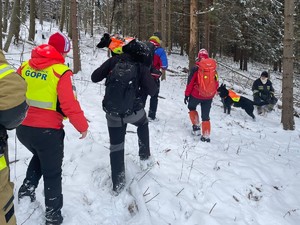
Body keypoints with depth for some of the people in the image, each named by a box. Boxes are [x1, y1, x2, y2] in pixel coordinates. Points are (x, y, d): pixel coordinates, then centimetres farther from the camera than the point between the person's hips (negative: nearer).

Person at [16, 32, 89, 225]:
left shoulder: (25, 66, 2)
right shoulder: (61, 72, -16)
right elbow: (69, 104, -19)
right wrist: (83, 126, -5)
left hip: (23, 128, 6)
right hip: (48, 131, -5)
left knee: (39, 156, 36)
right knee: (52, 173, 14)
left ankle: (28, 187, 24)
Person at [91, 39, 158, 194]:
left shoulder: (113, 61, -1)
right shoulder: (141, 67, -5)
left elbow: (94, 77, 1)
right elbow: (152, 91, -2)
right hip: (133, 110, -1)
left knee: (116, 146, 12)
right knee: (143, 123, 34)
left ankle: (117, 184, 17)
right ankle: (144, 156, 32)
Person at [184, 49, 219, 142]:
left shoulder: (196, 68, -13)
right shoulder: (213, 69, -1)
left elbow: (190, 83, -11)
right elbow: (216, 83, 6)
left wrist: (186, 95, -1)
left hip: (196, 95, -3)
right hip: (209, 97, 3)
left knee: (191, 108, 26)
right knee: (205, 116, 12)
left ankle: (196, 126, 19)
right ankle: (206, 136, 11)